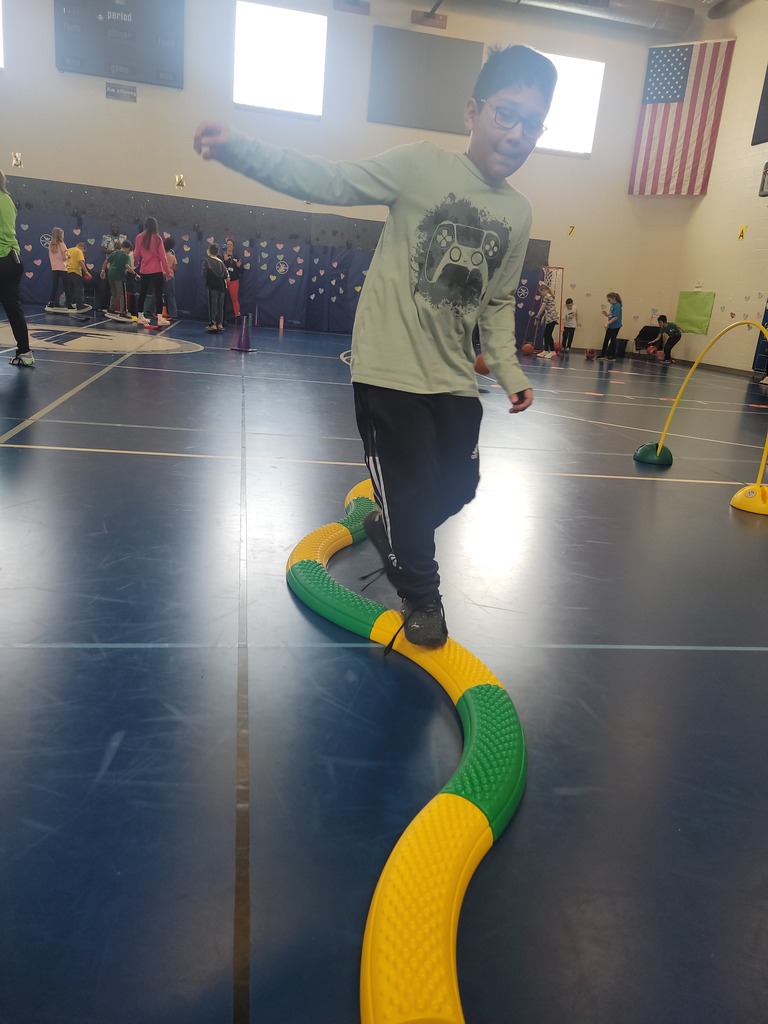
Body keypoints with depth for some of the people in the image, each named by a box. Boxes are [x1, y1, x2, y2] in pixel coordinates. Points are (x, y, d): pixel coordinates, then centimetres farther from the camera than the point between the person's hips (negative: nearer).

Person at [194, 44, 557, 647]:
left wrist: (510, 371, 8)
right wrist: (237, 148, -18)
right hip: (390, 369, -5)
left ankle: (388, 528, 42)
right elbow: (329, 183, -9)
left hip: (453, 378, 6)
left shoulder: (519, 214, 7)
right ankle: (420, 596, 22)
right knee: (415, 490, -3)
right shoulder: (422, 165, -6)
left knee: (458, 487, 11)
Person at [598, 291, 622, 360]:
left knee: (612, 340, -1)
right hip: (610, 326, 9)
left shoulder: (617, 306, -16)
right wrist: (606, 314, -2)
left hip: (615, 326, -9)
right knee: (606, 340, 11)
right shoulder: (612, 305, 10)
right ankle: (602, 355, 19)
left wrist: (608, 323, -22)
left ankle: (613, 356, 9)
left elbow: (615, 317, -22)